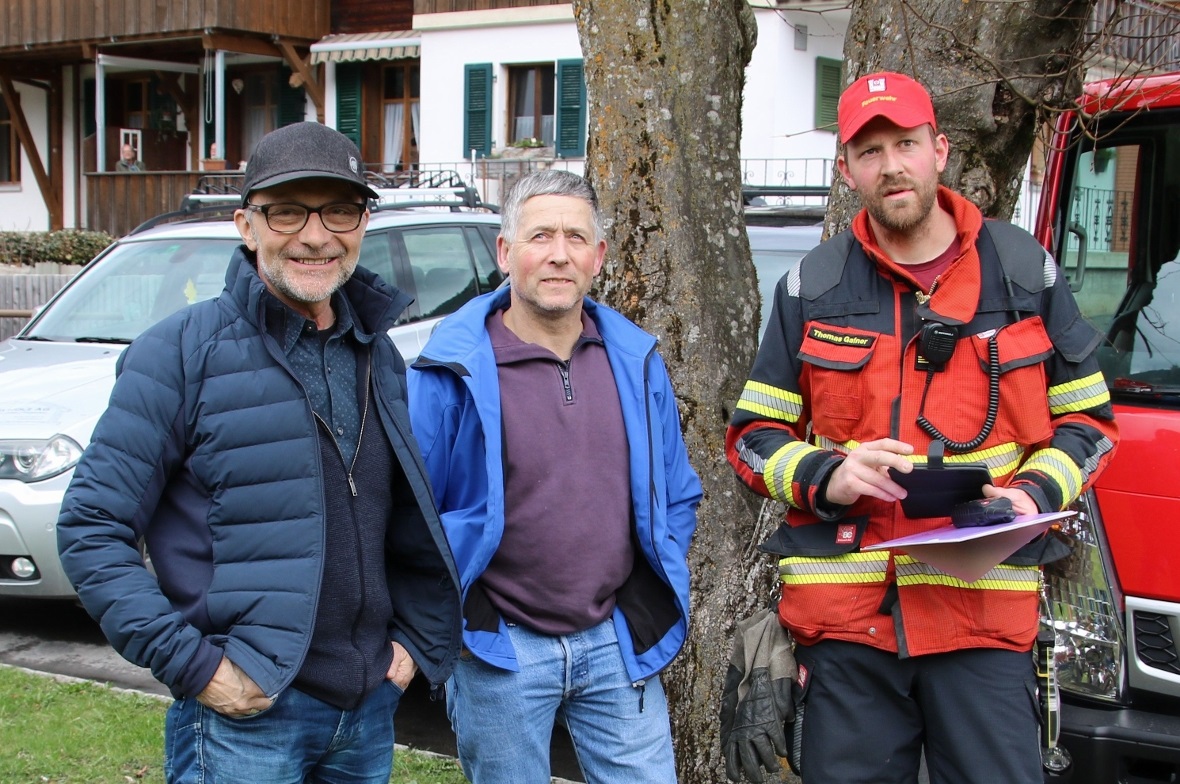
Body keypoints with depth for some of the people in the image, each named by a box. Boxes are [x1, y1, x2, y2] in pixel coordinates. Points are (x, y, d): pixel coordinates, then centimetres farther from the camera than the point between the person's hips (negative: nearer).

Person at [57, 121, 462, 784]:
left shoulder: (379, 356, 8)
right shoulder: (184, 353, -9)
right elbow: (92, 529, -11)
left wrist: (414, 636, 7)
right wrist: (190, 662, -17)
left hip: (372, 707, 5)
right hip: (247, 712, -5)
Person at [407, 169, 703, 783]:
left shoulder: (636, 362, 5)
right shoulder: (455, 370, -9)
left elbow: (676, 495, 15)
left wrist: (661, 593, 8)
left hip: (620, 643, 3)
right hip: (499, 651, -3)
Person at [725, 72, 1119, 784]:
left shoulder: (1026, 271, 7)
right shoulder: (812, 288, 8)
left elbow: (1087, 420, 13)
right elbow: (754, 435, 11)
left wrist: (1035, 495, -7)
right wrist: (825, 476, -10)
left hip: (985, 615, 0)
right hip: (844, 614, 1)